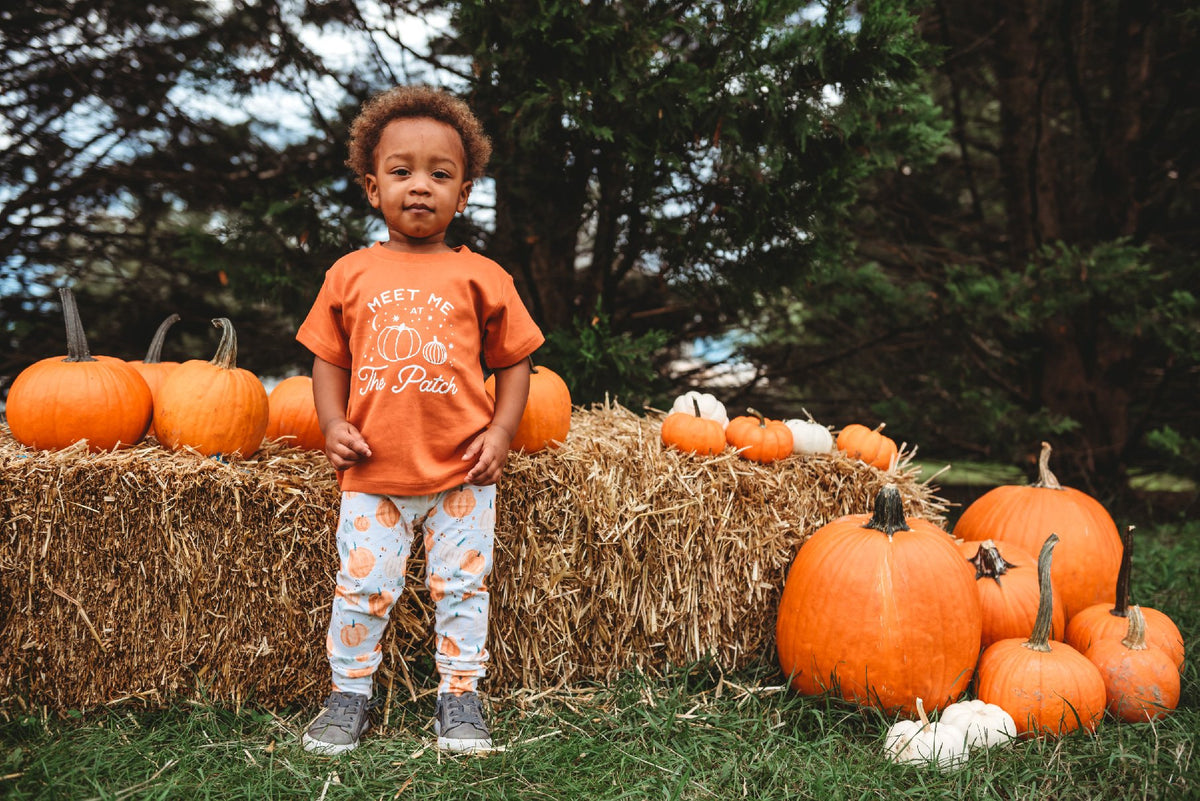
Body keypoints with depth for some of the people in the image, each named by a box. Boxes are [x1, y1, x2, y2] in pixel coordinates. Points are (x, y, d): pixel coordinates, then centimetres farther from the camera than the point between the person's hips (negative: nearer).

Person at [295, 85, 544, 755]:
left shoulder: (480, 277, 0)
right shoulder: (351, 274, 4)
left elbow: (513, 360, 6)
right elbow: (329, 359, 11)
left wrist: (501, 431, -5)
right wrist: (334, 425, -3)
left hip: (462, 474, -1)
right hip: (373, 475, 1)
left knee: (461, 586, 8)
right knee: (362, 586, 7)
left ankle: (460, 694, 23)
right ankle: (351, 692, 26)